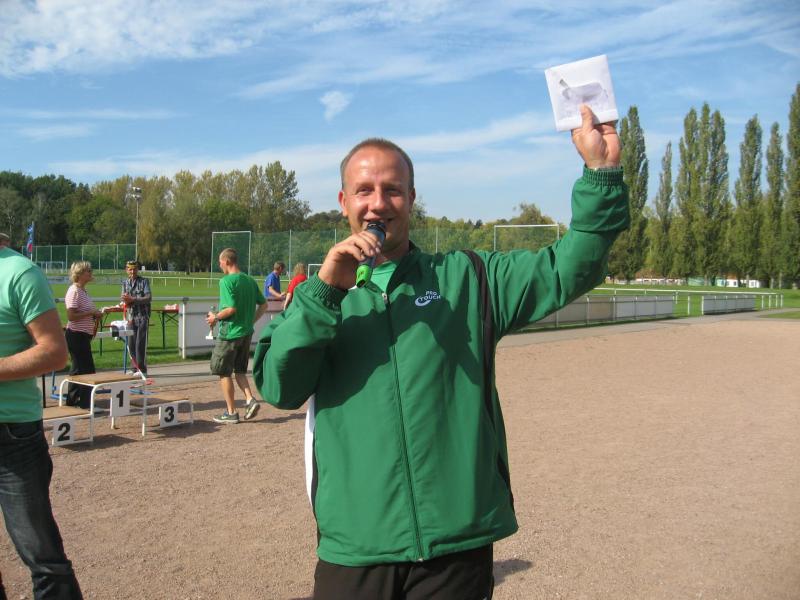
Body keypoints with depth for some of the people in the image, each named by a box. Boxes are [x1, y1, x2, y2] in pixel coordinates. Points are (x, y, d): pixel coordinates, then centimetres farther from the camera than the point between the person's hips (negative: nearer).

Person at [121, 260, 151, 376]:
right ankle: (136, 368, 16)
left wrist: (133, 299, -21)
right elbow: (125, 301, 7)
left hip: (143, 316, -5)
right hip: (131, 317, 5)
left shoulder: (144, 281, -2)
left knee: (140, 344, -8)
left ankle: (142, 370, -3)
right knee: (131, 344, 5)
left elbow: (149, 298, -13)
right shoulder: (125, 283, 12)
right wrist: (126, 301, -17)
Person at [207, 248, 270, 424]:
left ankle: (231, 412, 10)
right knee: (240, 371, 19)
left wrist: (215, 317, -7)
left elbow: (231, 308, -22)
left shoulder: (226, 281, -15)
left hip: (229, 333, -7)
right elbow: (263, 305, 11)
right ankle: (250, 400, 1)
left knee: (223, 372, 6)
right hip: (247, 333, 7)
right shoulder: (250, 280, 8)